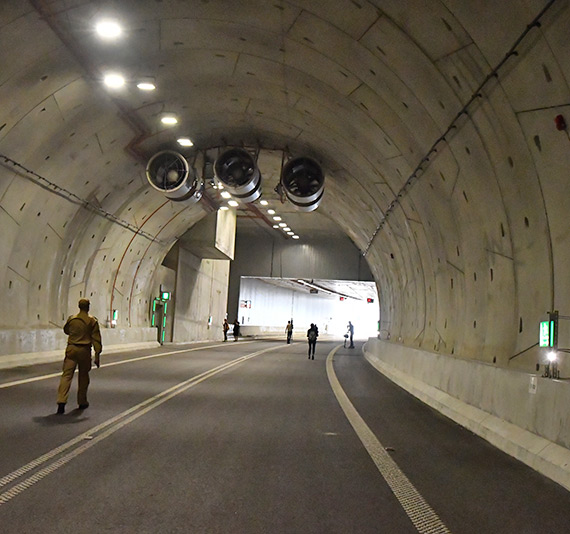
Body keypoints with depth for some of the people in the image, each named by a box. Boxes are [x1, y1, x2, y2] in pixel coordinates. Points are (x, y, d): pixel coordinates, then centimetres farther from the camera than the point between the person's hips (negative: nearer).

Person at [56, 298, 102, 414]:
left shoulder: (71, 318, 2)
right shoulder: (92, 321, -3)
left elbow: (66, 330, 21)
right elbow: (96, 339, -5)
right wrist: (97, 355, -3)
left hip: (71, 349, 1)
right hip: (85, 350, -1)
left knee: (66, 375, -3)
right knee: (83, 376, 14)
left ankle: (61, 401, -19)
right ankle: (82, 402, 23)